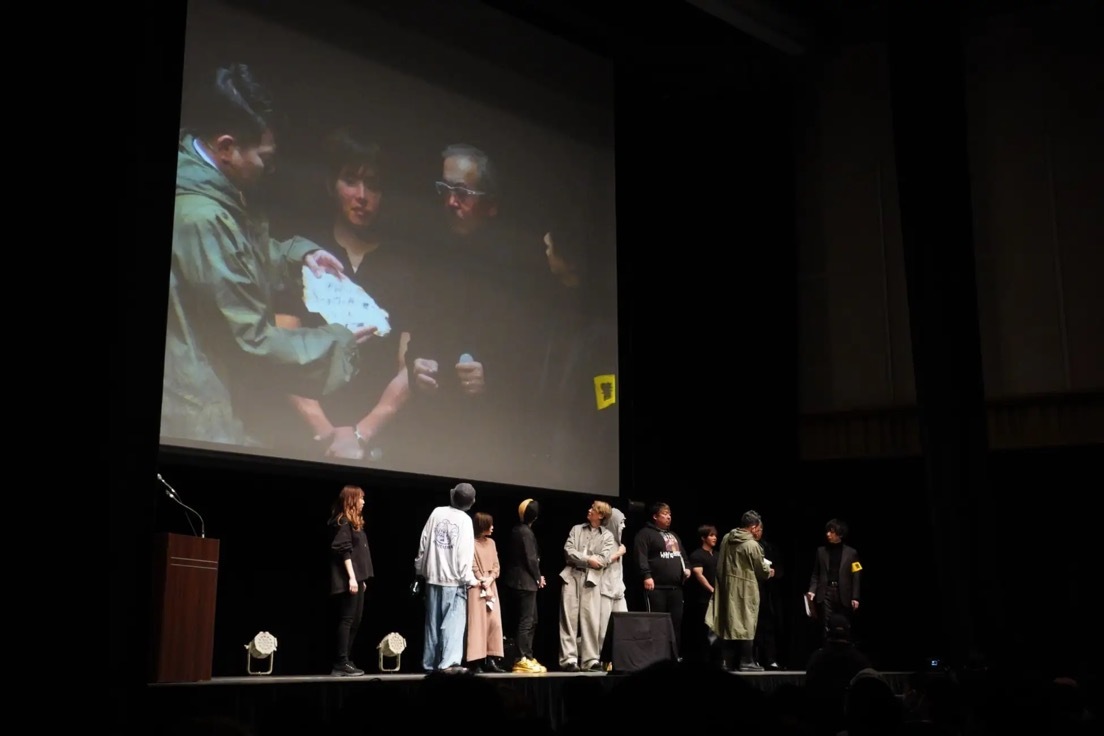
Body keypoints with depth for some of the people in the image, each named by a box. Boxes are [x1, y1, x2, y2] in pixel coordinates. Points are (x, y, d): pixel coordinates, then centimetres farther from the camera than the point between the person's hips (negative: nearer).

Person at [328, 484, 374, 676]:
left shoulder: (354, 522, 19)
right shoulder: (343, 522, -9)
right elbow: (345, 551, -16)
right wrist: (351, 577, -21)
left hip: (357, 578, 10)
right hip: (348, 580, -10)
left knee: (355, 621, 8)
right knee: (346, 620, -9)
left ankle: (345, 661, 11)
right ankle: (341, 663, -7)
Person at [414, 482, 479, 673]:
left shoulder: (437, 512, 3)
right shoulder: (465, 520, -7)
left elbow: (424, 543, 7)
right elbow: (465, 553, -11)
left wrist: (420, 568, 17)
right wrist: (470, 578, -5)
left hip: (433, 575, 4)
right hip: (454, 578, -4)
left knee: (433, 622, 11)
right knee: (453, 622, -4)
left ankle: (430, 663, 14)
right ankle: (449, 662, -16)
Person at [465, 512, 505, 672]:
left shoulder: (491, 543, 13)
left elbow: (496, 565, 11)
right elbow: (472, 566, -11)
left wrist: (490, 579, -7)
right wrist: (483, 583, -11)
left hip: (491, 586, 7)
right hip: (476, 587, -7)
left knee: (494, 622, 1)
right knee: (477, 623, -8)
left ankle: (491, 660, 4)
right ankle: (476, 662, -7)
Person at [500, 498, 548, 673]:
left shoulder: (516, 530, 12)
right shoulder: (526, 532, -15)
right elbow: (531, 558, -17)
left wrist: (536, 576, 11)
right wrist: (538, 578, -3)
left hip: (520, 580, 9)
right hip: (526, 581, -9)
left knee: (531, 620, 14)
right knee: (526, 621, -6)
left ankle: (527, 657, 18)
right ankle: (522, 660, -4)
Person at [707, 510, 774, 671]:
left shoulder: (726, 539, 5)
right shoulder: (752, 545, -16)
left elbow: (720, 564, 15)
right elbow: (761, 570, -5)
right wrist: (769, 572, 15)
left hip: (727, 586, 7)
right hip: (745, 589, -7)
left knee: (731, 623, 13)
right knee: (746, 625, -1)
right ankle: (746, 662, 1)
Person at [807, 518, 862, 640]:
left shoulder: (851, 552, 4)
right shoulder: (821, 551, 10)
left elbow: (855, 577, 1)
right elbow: (815, 574, 10)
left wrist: (855, 597, -6)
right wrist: (812, 590, -4)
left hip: (843, 595, -1)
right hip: (825, 593, 1)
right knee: (826, 628, -3)